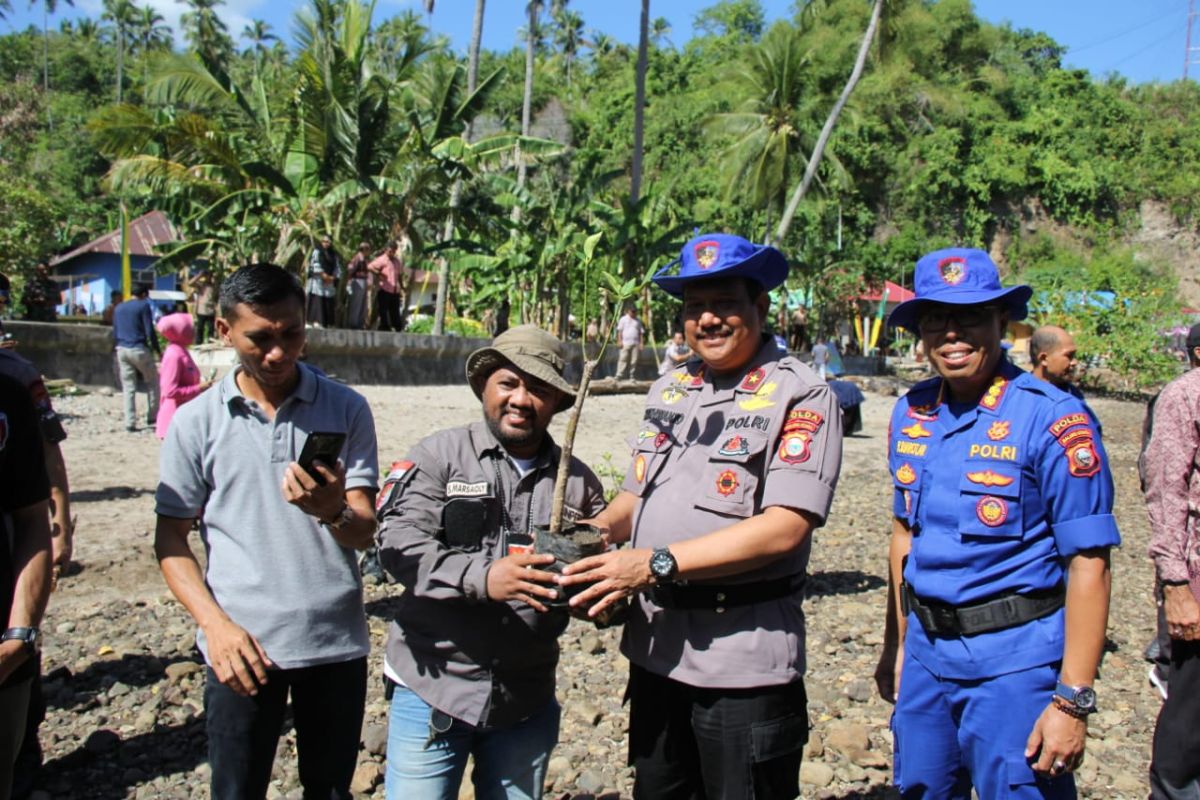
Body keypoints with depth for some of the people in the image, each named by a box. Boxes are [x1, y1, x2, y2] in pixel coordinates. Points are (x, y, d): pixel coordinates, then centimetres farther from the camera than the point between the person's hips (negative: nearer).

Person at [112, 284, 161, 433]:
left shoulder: (118, 308, 14)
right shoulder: (143, 306, -4)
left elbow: (115, 333, 17)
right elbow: (150, 331, -9)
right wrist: (157, 350, -3)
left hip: (122, 350, 5)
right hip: (139, 349, -5)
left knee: (128, 388, 6)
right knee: (153, 382, 12)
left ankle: (130, 423, 3)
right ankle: (152, 416, 11)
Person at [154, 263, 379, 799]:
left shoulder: (346, 410, 0)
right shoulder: (196, 421, 0)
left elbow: (365, 534, -4)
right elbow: (170, 539, 3)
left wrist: (333, 512, -26)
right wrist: (215, 624, -11)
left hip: (336, 641, 1)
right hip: (241, 647, 0)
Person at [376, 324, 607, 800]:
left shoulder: (578, 482, 5)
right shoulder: (438, 455, -3)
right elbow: (398, 542, -13)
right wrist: (481, 577, -27)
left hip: (527, 701, 3)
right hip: (432, 689, -2)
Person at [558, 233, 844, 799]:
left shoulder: (801, 397, -10)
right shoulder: (669, 390, 10)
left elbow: (784, 527, -20)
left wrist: (657, 562, -24)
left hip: (743, 663, -6)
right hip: (655, 648, 6)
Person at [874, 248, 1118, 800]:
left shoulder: (1052, 420, -14)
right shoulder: (911, 414, 4)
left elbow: (1088, 565, -15)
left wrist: (1073, 701, -17)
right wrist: (897, 644, 14)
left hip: (1015, 659, -5)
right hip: (927, 650, 6)